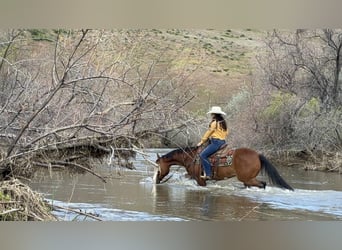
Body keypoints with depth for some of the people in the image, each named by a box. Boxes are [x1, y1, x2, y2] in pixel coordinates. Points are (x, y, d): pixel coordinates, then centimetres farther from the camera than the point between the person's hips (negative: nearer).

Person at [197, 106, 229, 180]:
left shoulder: (214, 122, -11)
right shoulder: (223, 122, 14)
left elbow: (208, 133, -6)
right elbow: (227, 133, 22)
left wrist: (201, 142, 3)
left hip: (215, 142, -10)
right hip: (223, 141, 10)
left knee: (203, 155, -16)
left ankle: (208, 174, -23)